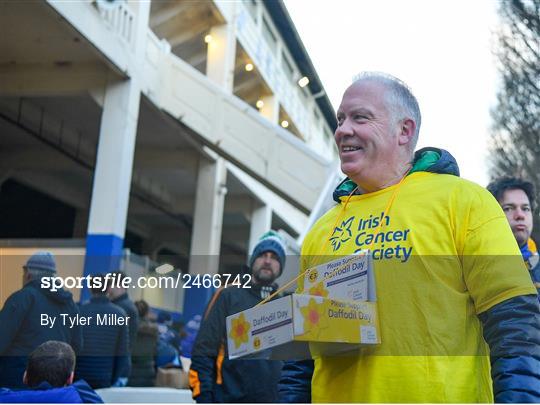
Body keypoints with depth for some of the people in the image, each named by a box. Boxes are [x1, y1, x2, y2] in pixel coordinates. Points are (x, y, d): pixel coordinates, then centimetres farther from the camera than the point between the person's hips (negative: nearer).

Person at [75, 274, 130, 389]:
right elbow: (123, 350, -4)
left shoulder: (79, 311, -5)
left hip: (80, 375, 1)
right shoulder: (120, 314, -4)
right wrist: (119, 379, 4)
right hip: (105, 377, 0)